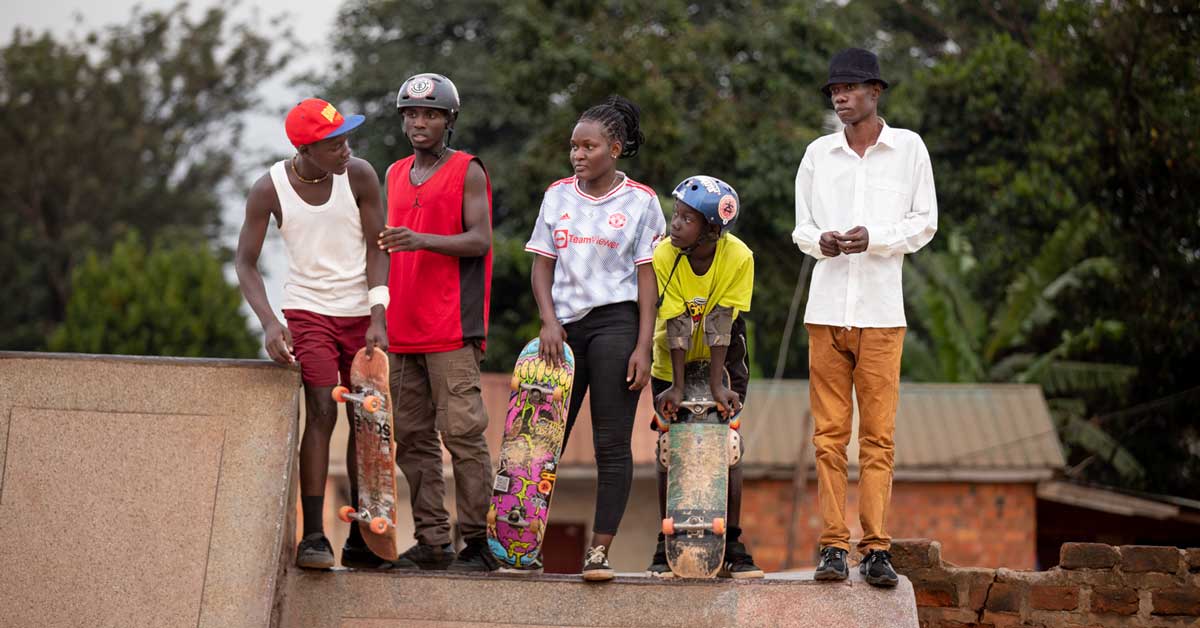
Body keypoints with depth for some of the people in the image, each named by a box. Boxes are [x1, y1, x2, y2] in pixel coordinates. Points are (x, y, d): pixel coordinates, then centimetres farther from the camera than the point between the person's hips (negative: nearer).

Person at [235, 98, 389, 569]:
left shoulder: (359, 176, -10)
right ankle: (313, 537, -15)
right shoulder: (270, 189, -12)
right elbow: (246, 262, -6)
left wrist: (378, 318, -14)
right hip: (308, 311, -2)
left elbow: (376, 249, -5)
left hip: (362, 313, 2)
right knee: (322, 413, -15)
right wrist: (269, 323, -19)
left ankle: (359, 539, 9)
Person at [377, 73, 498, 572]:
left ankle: (477, 542, -8)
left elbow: (480, 240, -9)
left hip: (452, 327, -7)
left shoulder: (468, 171, 0)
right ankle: (431, 543, 7)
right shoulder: (395, 175, 19)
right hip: (404, 327, 7)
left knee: (461, 431, -10)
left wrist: (422, 240, -22)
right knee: (412, 438, 4)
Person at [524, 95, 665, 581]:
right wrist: (549, 321, -5)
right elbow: (542, 264, 11)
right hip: (565, 326, 3)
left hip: (616, 322, -3)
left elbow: (648, 278, -1)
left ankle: (599, 551, -2)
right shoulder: (557, 195, 10)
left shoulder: (640, 201, 1)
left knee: (612, 444, -3)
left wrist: (643, 346, -8)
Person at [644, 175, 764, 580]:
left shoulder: (738, 257, -24)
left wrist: (717, 385, -27)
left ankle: (731, 546, -1)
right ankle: (667, 546, 4)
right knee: (669, 450, -5)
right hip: (672, 363, 0)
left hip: (719, 361, 0)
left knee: (728, 448, -9)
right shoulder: (665, 256, -23)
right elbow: (677, 326, -24)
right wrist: (677, 387, -26)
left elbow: (720, 323, -25)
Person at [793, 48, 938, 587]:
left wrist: (874, 238, -12)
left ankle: (876, 547, -2)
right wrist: (821, 240, -7)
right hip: (828, 305, 2)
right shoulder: (818, 154, 12)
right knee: (828, 432, -1)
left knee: (878, 433, -4)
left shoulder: (908, 149, 6)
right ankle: (833, 546, 0)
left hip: (881, 310, -2)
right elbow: (801, 227, 16)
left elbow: (925, 223, 5)